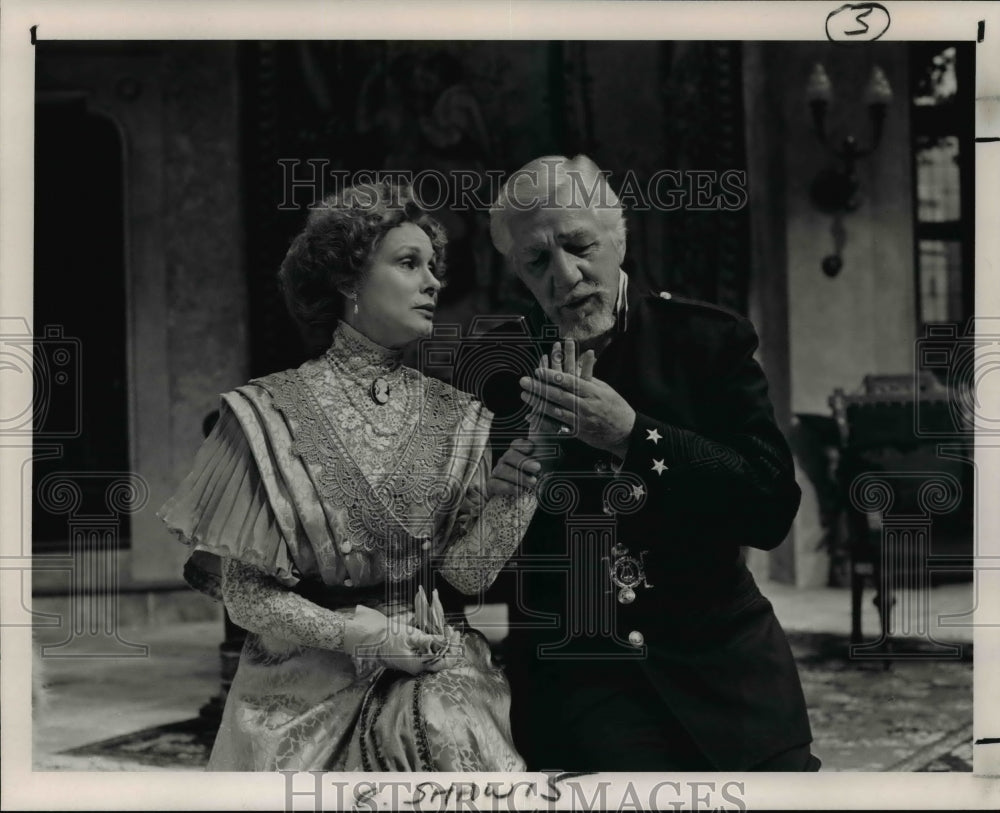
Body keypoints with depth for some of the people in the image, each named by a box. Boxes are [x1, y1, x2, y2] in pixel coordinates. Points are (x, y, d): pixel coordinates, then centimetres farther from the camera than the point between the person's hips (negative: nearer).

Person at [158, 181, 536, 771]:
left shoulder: (452, 417, 6)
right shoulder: (272, 413, -5)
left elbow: (470, 569, -1)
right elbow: (239, 587, -3)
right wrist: (347, 632, -14)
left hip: (431, 672, 3)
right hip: (307, 688, -3)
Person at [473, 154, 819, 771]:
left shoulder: (708, 339, -2)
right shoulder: (494, 367, 2)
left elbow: (773, 509, -12)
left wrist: (635, 437, -20)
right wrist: (489, 496, -13)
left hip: (720, 668, 0)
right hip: (574, 689, 0)